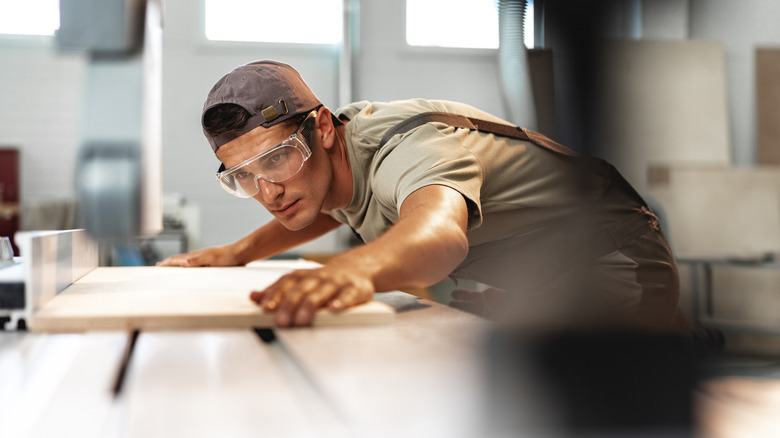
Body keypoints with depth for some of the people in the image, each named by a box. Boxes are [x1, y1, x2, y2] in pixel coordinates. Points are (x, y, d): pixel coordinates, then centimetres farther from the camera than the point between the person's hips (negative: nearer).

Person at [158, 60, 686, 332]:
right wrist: (242, 251, 7)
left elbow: (441, 230, -53)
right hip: (513, 286, 8)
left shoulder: (409, 146, -30)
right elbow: (334, 207, 22)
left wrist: (355, 268, -75)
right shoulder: (329, 157, -2)